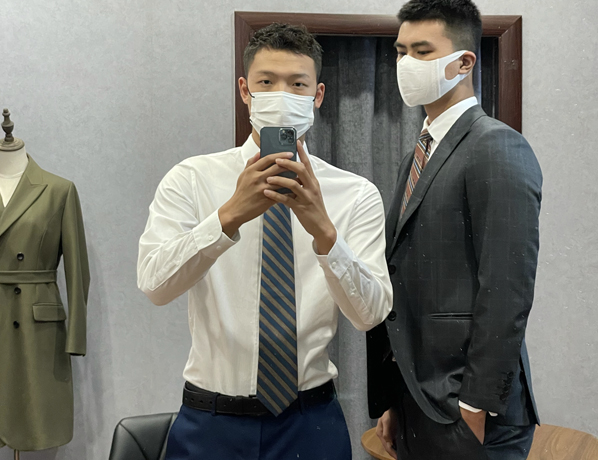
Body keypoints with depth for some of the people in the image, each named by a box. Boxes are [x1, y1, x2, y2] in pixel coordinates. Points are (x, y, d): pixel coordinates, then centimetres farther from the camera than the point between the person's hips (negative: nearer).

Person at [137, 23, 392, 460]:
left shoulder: (357, 195, -4)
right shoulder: (191, 179, -4)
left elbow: (370, 313, -15)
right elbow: (155, 284, -18)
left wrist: (323, 229, -30)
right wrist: (230, 216, -32)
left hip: (311, 423, 0)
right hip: (211, 423, 0)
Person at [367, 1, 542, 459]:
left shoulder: (499, 149, -12)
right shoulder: (419, 156, 14)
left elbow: (507, 292, -18)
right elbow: (406, 286, 12)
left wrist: (478, 408, -18)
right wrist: (393, 401, 11)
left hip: (465, 411, -7)